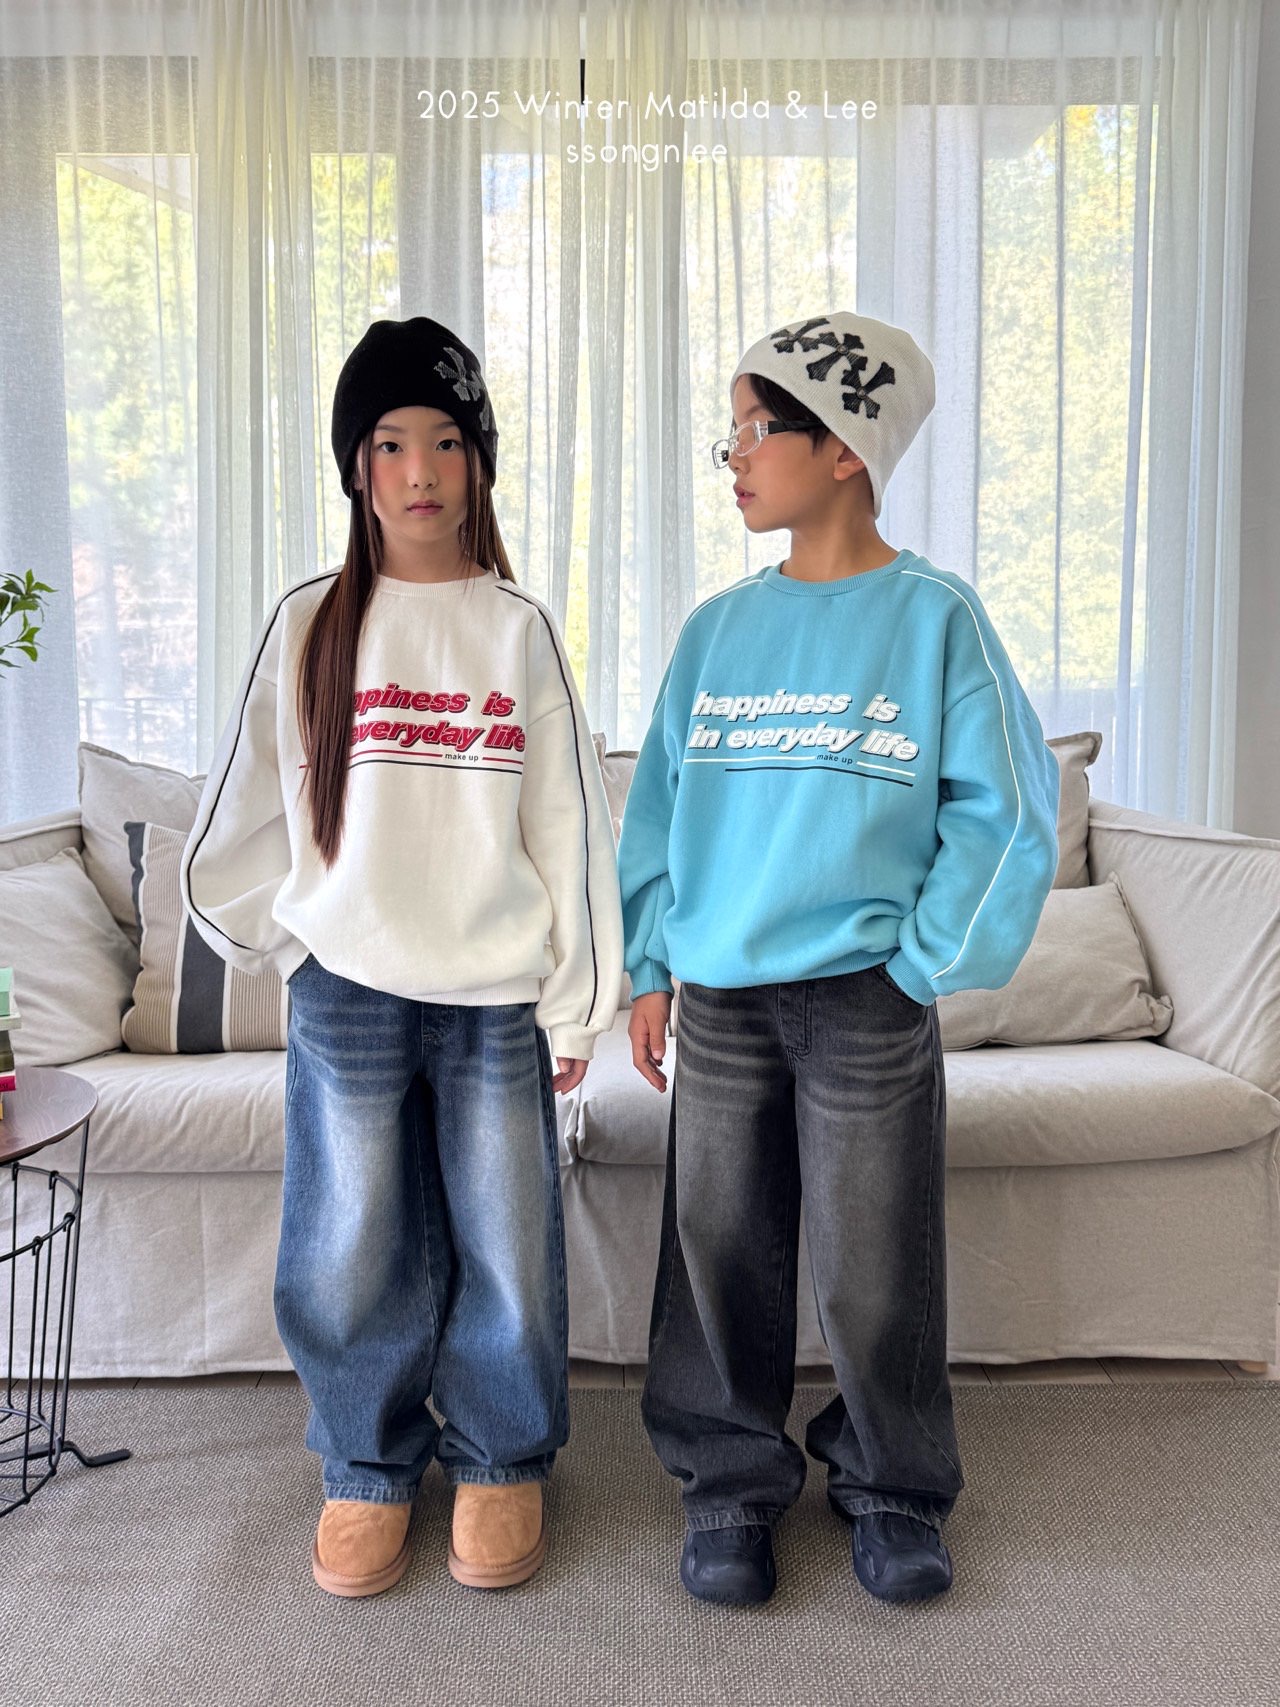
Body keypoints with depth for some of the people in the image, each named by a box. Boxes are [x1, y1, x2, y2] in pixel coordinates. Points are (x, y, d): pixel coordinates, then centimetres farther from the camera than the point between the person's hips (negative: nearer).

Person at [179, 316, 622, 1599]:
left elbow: (568, 821, 2)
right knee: (351, 1250, 8)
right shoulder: (310, 625, 3)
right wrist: (289, 942, 8)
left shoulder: (517, 627, 3)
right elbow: (249, 810, 9)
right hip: (347, 993, 1)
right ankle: (369, 1468, 31)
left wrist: (575, 1001, 1)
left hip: (496, 996, 0)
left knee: (507, 1244, 7)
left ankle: (502, 1460, 31)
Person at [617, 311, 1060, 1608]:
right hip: (718, 998, 4)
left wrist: (927, 963, -7)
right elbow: (661, 801, 10)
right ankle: (730, 1481, 29)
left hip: (866, 1000, -3)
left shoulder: (934, 618, -4)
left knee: (873, 1260, 6)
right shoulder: (718, 629, 7)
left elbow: (1004, 808, -3)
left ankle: (893, 1488, 30)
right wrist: (651, 968, 5)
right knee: (719, 1246, 10)